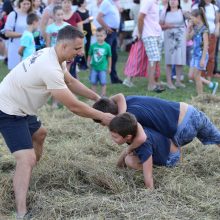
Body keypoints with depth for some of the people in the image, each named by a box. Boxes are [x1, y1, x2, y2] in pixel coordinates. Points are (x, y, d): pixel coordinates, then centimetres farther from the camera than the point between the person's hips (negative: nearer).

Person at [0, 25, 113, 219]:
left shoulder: (52, 56, -1)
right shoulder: (50, 68, -31)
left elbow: (71, 82, 16)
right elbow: (73, 106, -26)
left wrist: (97, 98, 10)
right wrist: (102, 117, -14)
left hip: (18, 107, 11)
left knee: (39, 134, 33)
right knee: (27, 159, -22)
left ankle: (25, 177, 47)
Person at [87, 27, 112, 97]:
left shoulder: (107, 46, -6)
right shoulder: (93, 46, -4)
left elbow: (109, 57, 3)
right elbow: (89, 55, 7)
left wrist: (109, 67, 6)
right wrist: (88, 64, 9)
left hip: (102, 68, -2)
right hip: (94, 67, 2)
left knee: (103, 83, 2)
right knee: (93, 82, 7)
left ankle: (103, 95, 14)